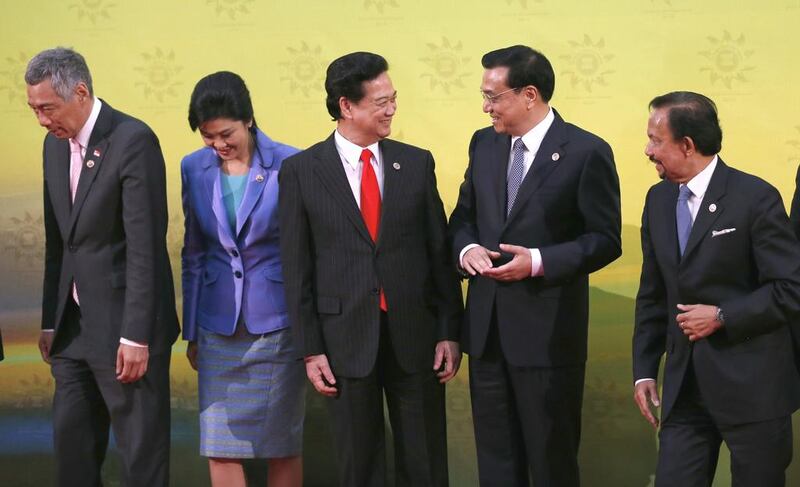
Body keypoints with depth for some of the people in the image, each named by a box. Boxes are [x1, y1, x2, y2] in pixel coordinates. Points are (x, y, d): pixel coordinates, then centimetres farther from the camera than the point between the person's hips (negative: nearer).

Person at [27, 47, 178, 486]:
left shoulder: (133, 140, -15)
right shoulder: (56, 143, 10)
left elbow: (145, 246, -18)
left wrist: (136, 336, -20)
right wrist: (51, 322, 13)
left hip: (123, 326, -8)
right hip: (75, 326, 8)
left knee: (142, 451, 1)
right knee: (71, 445, 11)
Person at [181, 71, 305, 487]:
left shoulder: (288, 165, -8)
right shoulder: (195, 169, 3)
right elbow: (193, 254, 12)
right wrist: (191, 331, 14)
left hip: (277, 323, -3)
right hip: (219, 327, 3)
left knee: (282, 444, 6)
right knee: (219, 446, 0)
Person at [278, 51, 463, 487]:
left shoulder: (416, 163, 5)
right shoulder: (302, 171, -1)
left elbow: (439, 252, 6)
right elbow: (297, 268, -1)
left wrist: (450, 332, 2)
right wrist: (310, 349, -4)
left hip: (414, 335, 2)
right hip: (345, 339, -1)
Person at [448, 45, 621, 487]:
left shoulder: (586, 152, -10)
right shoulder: (483, 144, 9)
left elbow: (605, 239, -9)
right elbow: (463, 216, 16)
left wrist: (539, 261, -21)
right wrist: (466, 248, -6)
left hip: (547, 330, -6)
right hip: (486, 328, 6)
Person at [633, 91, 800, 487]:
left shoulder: (755, 198, -10)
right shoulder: (659, 200, 10)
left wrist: (722, 317, -16)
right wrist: (644, 370, 10)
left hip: (751, 386, -5)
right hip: (684, 388, 6)